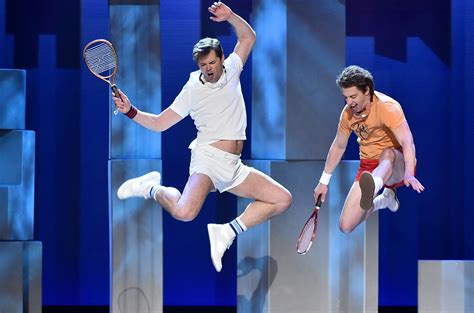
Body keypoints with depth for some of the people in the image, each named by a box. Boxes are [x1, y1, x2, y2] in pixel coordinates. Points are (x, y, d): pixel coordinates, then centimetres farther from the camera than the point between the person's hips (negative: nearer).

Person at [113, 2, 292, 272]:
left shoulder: (231, 71, 9)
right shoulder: (192, 90, 0)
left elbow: (248, 37, 16)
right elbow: (159, 123, 4)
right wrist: (131, 111, -10)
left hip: (234, 166, 5)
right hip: (208, 158, -5)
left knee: (283, 199, -3)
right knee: (184, 212, -30)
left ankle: (227, 232, -5)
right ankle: (152, 188, 2)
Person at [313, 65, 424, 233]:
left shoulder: (388, 107, -19)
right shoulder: (348, 112, 2)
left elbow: (407, 142, -33)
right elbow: (338, 146, 19)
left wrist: (409, 174, -51)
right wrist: (324, 181, 20)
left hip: (397, 164, -6)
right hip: (368, 168, 6)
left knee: (388, 153, -43)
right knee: (346, 226, -7)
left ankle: (373, 187, -75)